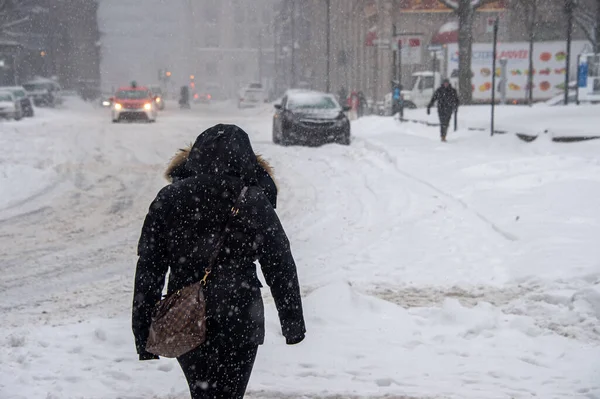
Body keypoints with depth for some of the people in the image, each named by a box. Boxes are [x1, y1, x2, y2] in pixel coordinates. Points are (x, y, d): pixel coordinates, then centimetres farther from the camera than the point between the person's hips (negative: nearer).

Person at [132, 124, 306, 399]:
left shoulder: (167, 200, -2)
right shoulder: (255, 203, -6)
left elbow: (148, 268, -1)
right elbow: (280, 267, -1)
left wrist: (143, 331, 4)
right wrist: (293, 322, 10)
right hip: (240, 321, -2)